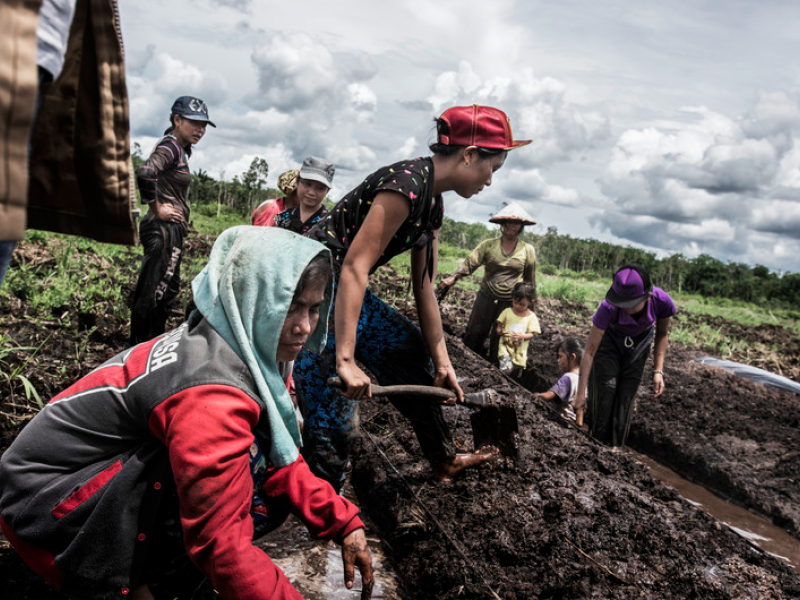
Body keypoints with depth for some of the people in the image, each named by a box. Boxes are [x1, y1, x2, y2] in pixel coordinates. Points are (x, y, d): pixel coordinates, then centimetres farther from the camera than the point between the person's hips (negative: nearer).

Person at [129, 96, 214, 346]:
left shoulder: (180, 148, 15)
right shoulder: (171, 146, -14)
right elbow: (145, 173, -34)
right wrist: (157, 209, -21)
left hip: (171, 231, 11)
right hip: (165, 229, -11)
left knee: (168, 289, 20)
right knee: (153, 293, -4)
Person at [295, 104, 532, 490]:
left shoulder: (433, 205, 9)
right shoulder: (407, 183, -22)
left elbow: (424, 289, 12)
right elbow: (354, 268, -28)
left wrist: (442, 362, 13)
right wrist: (345, 360, -31)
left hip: (342, 290, 10)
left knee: (412, 352, 17)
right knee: (332, 412, -6)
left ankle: (444, 461, 31)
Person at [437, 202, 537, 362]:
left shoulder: (528, 250, 2)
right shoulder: (488, 245, 0)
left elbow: (530, 278, 10)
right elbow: (470, 262, -10)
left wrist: (530, 300, 12)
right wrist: (453, 277, -25)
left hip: (510, 302, 0)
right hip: (486, 297, 1)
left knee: (499, 341, 5)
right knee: (474, 334, 4)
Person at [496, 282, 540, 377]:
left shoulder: (531, 316, -3)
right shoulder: (507, 312, -1)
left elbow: (532, 334, -4)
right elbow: (499, 325, 6)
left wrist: (522, 336, -24)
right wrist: (500, 331, -17)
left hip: (520, 349, 1)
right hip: (505, 345, -1)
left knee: (516, 374, 8)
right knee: (506, 369, -25)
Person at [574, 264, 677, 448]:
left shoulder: (662, 302, -33)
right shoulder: (608, 308, -40)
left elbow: (662, 334, -9)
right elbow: (589, 351, -34)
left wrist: (658, 371, -15)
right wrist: (581, 394, -33)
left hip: (640, 342, 2)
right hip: (609, 339, -2)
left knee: (625, 400, 4)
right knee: (603, 397, -5)